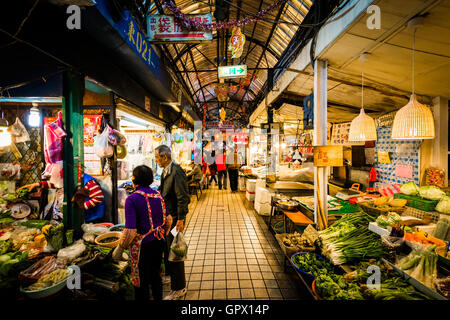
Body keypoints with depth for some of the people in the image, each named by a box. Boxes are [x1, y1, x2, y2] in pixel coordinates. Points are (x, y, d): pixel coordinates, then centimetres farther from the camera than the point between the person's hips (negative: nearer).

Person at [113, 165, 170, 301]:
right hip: (159, 243, 6)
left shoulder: (132, 199, -19)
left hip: (142, 245, -6)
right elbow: (168, 220, 6)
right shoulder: (158, 195, -2)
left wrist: (119, 249, -7)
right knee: (155, 275, 25)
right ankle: (158, 298, 42)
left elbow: (130, 230, -22)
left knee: (141, 281, 14)